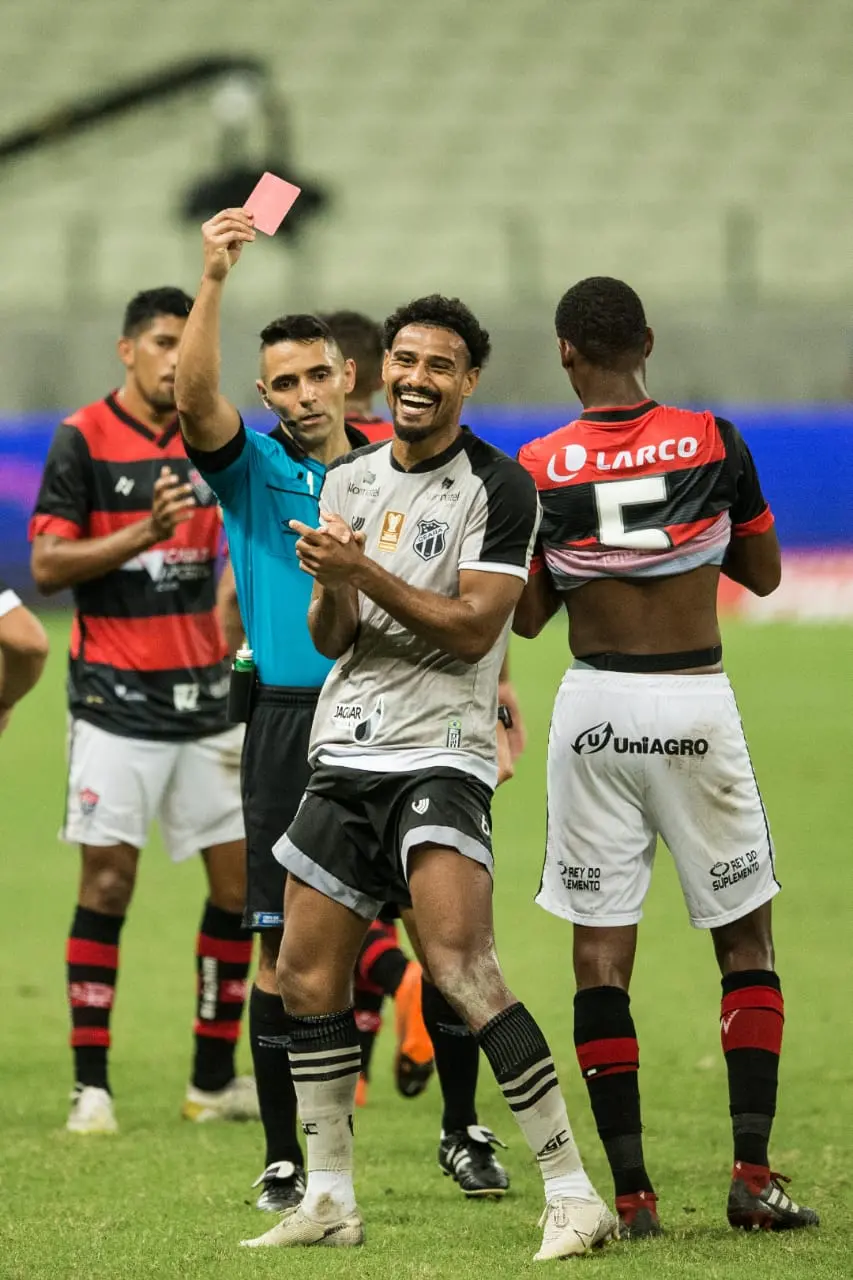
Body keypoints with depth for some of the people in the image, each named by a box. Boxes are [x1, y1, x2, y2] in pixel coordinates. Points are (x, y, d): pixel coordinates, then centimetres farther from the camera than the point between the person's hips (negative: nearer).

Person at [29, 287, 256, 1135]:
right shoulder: (83, 438, -5)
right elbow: (47, 564, -11)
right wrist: (144, 531, -20)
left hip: (203, 694, 5)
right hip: (116, 694, -5)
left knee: (240, 878, 3)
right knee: (107, 881, -6)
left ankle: (214, 1080, 13)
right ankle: (91, 1087, 0)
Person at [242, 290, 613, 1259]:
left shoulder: (499, 488, -6)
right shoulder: (348, 481, 13)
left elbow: (472, 630, -14)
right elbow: (332, 641, 10)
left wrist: (364, 571, -21)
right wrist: (330, 588, -12)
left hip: (439, 756, -7)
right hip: (344, 753, 7)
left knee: (460, 970, -21)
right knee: (307, 980, 8)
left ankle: (571, 1193, -19)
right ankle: (330, 1199, 21)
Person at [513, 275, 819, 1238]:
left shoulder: (540, 468, -5)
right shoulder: (713, 443, -4)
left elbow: (526, 617, 4)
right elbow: (764, 574, 8)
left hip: (595, 707, 0)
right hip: (697, 706, 0)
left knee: (600, 952, 4)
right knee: (745, 938, 11)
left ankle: (630, 1191, -1)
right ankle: (752, 1173, 1)